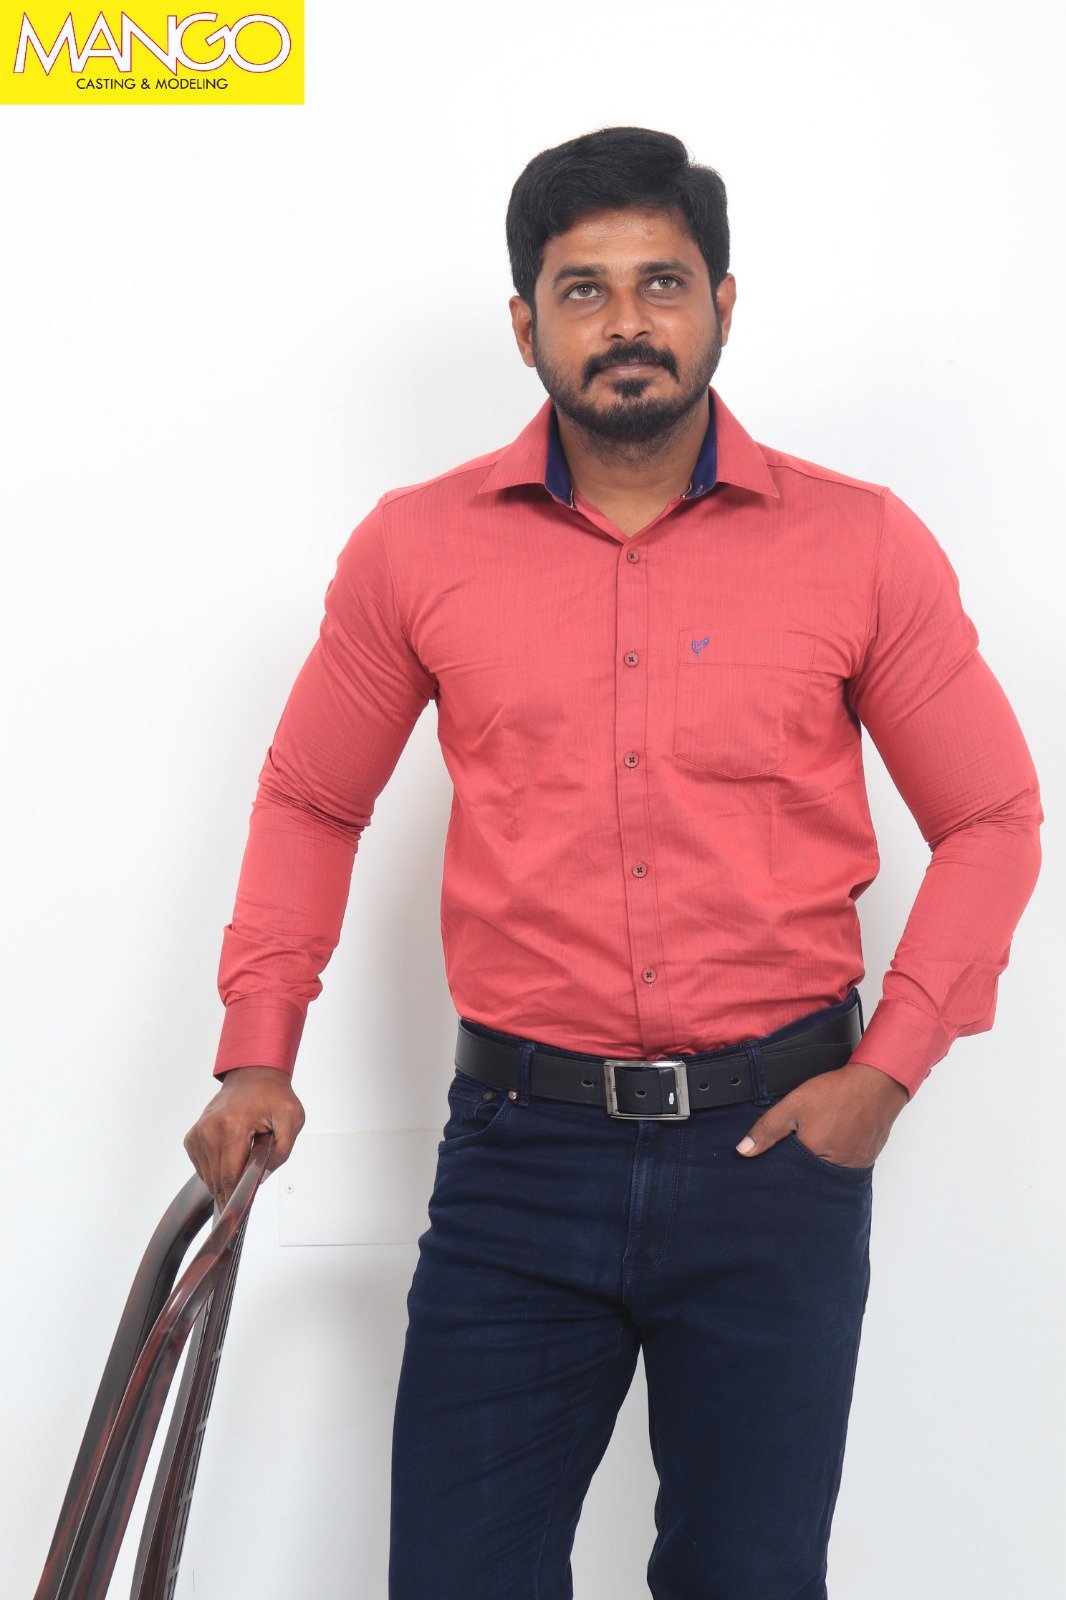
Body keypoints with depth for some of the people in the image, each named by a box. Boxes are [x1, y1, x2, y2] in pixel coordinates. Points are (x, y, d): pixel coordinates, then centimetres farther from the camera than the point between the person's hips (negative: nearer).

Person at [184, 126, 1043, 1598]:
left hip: (776, 1143, 0)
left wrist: (887, 1067, -5)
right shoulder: (417, 547, 1)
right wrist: (257, 1056, 1)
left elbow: (991, 818, 4)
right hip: (520, 1144, 1)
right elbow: (310, 803, 10)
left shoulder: (864, 546, -2)